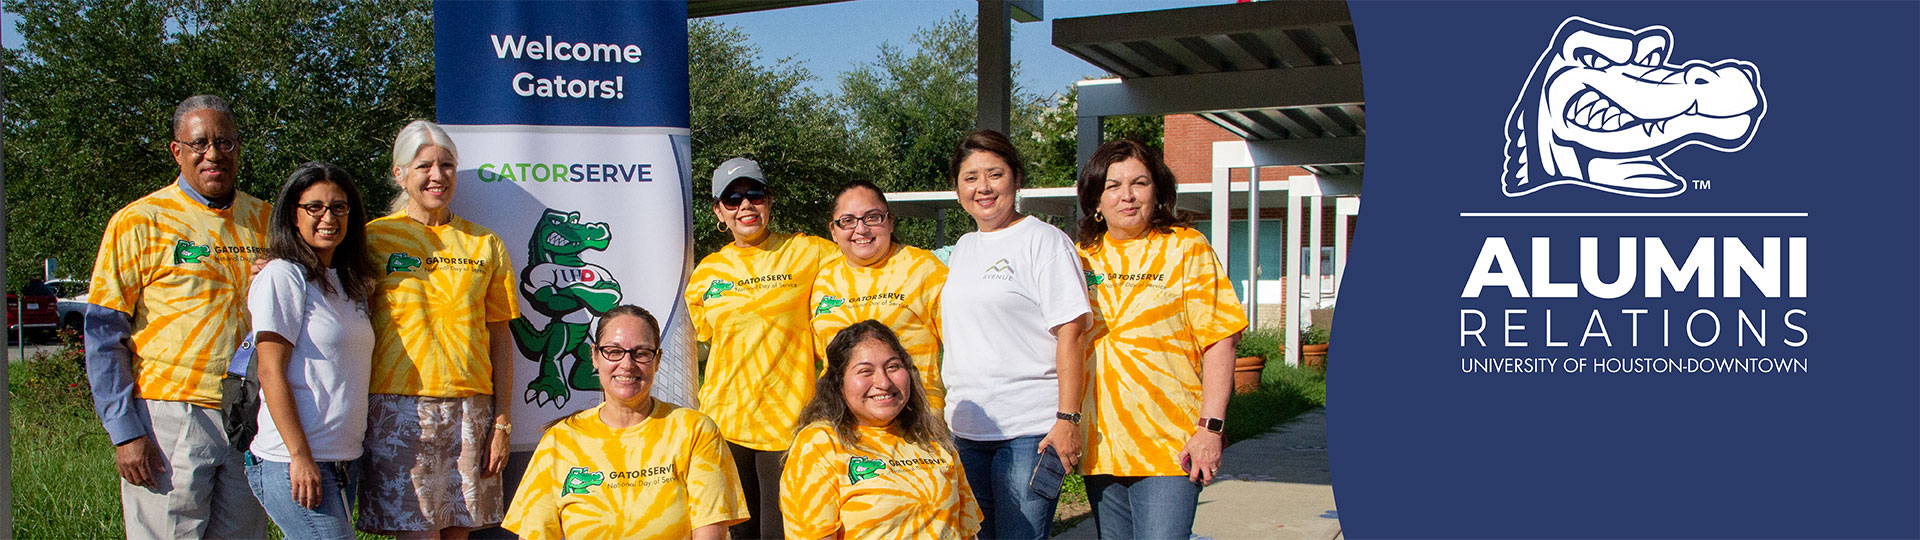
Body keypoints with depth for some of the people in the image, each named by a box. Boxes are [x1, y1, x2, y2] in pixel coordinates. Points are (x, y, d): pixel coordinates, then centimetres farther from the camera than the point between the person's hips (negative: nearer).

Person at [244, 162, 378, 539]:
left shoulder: (350, 281, 16)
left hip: (341, 461, 7)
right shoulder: (283, 276, -7)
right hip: (294, 464, -7)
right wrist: (300, 456, -17)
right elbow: (271, 374, -13)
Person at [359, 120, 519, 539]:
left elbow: (500, 339, 10)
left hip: (470, 408, 2)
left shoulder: (484, 244, 11)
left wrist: (503, 421, 5)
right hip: (399, 406, -2)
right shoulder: (375, 238, 5)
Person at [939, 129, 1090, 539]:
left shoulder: (1042, 240, -5)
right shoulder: (963, 248, 16)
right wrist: (944, 412, 18)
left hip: (1031, 429, -7)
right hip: (966, 429, 7)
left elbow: (1070, 333, -11)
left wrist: (1067, 419, -18)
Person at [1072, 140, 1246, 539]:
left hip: (1169, 445, -4)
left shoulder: (1185, 249, 0)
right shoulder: (1082, 258, 11)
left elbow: (1219, 341, -5)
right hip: (1099, 444, 4)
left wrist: (1210, 428, -12)